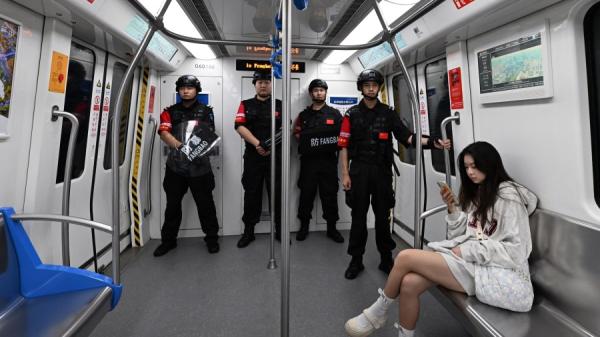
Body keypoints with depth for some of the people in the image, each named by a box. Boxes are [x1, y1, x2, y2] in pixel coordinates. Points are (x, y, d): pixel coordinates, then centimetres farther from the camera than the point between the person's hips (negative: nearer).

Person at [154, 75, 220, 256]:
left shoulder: (206, 111, 7)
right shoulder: (170, 111, 10)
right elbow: (164, 133, -6)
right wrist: (180, 146, -26)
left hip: (200, 166, -2)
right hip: (175, 167, 2)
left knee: (205, 204, 5)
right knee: (172, 204, 11)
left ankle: (212, 238, 21)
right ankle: (168, 240, 28)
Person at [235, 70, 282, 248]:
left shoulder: (280, 105, 9)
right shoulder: (246, 104, 9)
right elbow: (240, 127, -4)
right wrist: (258, 144, -17)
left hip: (276, 156, 0)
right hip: (253, 156, 0)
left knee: (278, 193, 4)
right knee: (251, 194, 6)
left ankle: (280, 230, 18)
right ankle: (248, 232, 19)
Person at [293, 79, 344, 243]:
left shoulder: (335, 113, 7)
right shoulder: (304, 115, 11)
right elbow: (297, 134, 10)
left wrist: (331, 143, -10)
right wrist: (307, 143, -4)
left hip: (328, 161, -1)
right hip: (308, 161, 1)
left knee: (330, 195, 4)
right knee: (306, 194, 6)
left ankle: (332, 228, 18)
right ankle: (304, 227, 21)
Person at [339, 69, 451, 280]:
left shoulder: (388, 113, 8)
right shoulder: (352, 114, 3)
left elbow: (406, 137, 0)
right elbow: (344, 146, -1)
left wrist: (432, 143, -16)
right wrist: (345, 174, -7)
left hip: (382, 171, 1)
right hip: (358, 170, -1)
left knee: (383, 216, 8)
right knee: (358, 216, 5)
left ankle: (386, 260, 23)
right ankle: (356, 261, 18)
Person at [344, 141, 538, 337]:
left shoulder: (508, 196, -7)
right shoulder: (475, 193, 16)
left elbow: (516, 250, -14)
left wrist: (467, 251, -15)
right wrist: (452, 209, -3)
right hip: (468, 261, 6)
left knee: (406, 257, -19)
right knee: (409, 283, -21)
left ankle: (378, 313, 4)